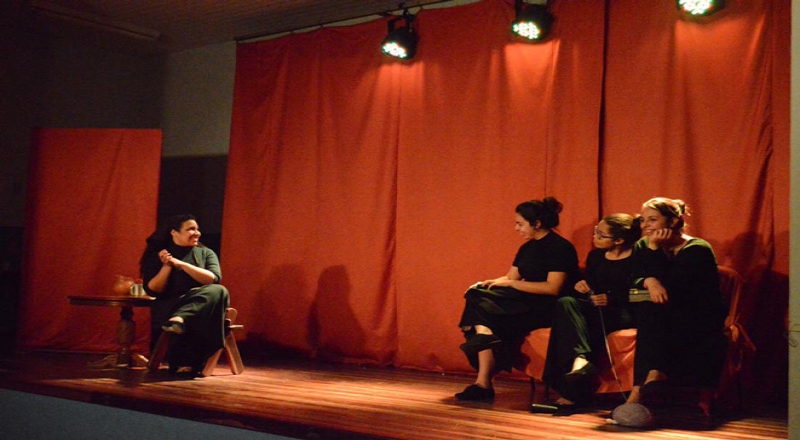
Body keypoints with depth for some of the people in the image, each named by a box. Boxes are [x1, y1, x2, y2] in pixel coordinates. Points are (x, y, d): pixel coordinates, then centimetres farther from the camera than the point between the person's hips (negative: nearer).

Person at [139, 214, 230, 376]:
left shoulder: (206, 253, 16)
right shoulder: (157, 256, 11)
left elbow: (213, 279, -5)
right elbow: (152, 290, 2)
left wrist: (181, 264, -11)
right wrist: (166, 266, -10)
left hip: (201, 306, 2)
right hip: (168, 308, -2)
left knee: (218, 292, -36)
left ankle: (179, 319, -57)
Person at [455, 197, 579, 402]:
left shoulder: (560, 247, -9)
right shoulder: (526, 248, 18)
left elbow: (553, 288, -19)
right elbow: (510, 278, 18)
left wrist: (511, 284, -17)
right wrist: (487, 284, -3)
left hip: (546, 308, -8)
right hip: (525, 303, 8)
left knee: (485, 312, -25)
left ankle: (483, 383, -30)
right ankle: (483, 383, -27)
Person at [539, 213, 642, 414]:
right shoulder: (595, 256, 19)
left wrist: (611, 299, -20)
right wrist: (581, 286, 0)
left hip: (623, 313, -6)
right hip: (595, 311, 6)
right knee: (566, 303, -25)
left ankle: (571, 393, -36)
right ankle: (581, 358, -46)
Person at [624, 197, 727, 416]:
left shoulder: (697, 250, -12)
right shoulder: (643, 247, 7)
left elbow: (669, 288, -22)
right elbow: (632, 282, -6)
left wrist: (655, 249, -20)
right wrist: (649, 281, -28)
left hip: (703, 324, -5)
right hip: (667, 322, 5)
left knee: (652, 310, -31)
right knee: (648, 308, -28)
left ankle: (640, 389, -38)